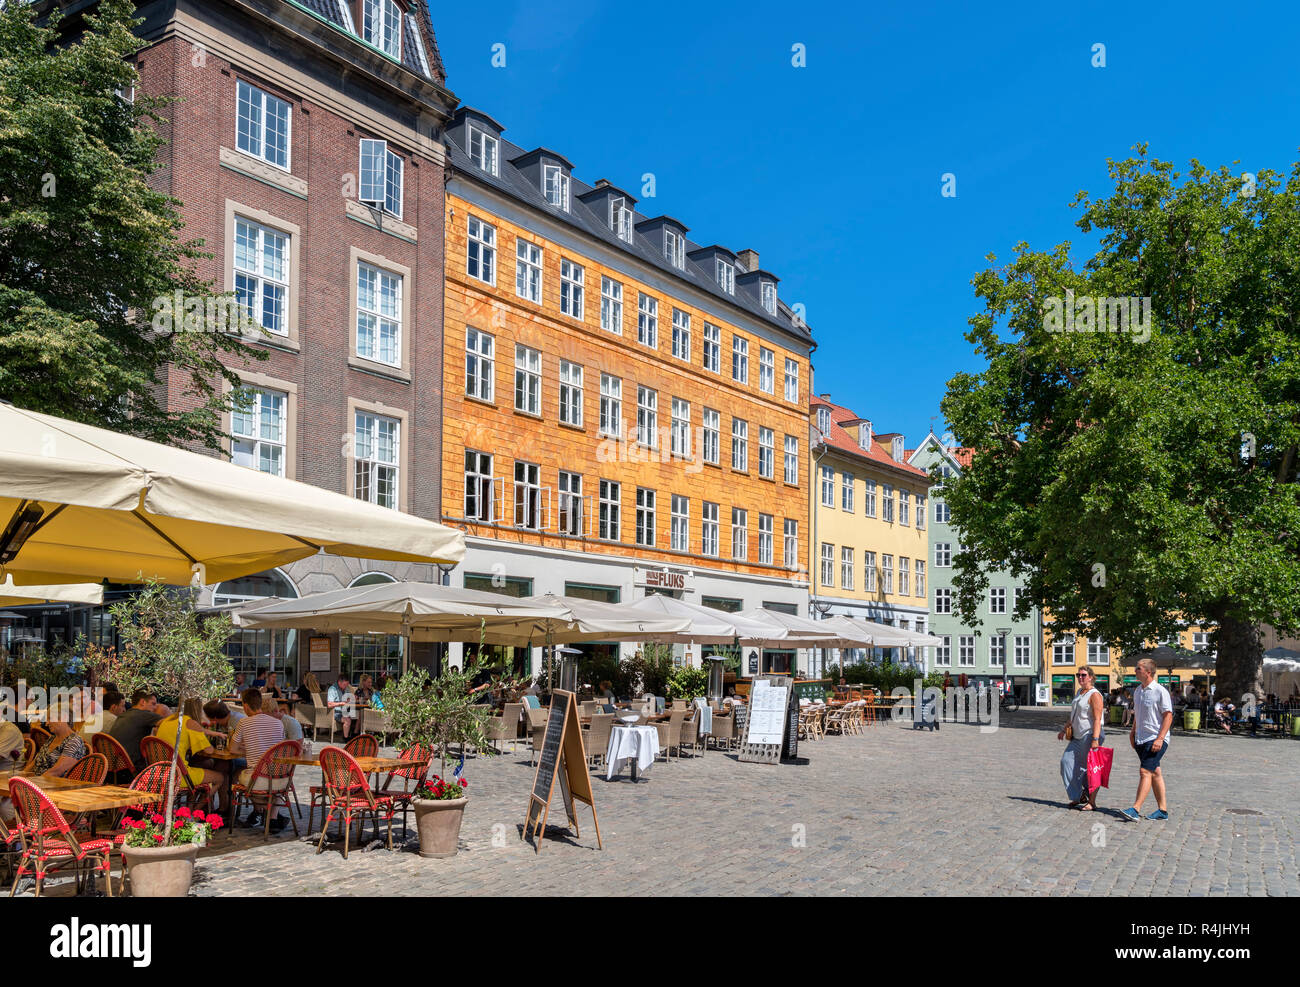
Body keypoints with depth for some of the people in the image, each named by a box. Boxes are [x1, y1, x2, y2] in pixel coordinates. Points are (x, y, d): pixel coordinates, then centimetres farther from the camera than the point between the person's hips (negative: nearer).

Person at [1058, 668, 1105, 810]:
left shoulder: (1094, 695, -11)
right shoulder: (1079, 692, 16)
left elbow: (1097, 719, -18)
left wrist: (1095, 739, -26)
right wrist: (1064, 730, 27)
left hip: (1090, 735, -9)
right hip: (1077, 737, 9)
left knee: (1090, 769, -3)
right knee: (1067, 761, 4)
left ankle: (1092, 802, 5)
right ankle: (1080, 796, 13)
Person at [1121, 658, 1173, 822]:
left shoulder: (1160, 691, -12)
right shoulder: (1138, 691, 12)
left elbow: (1168, 716, -14)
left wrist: (1160, 739, -19)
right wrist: (1133, 731, 19)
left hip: (1156, 739, -8)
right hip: (1141, 739, 8)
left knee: (1145, 771, -14)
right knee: (1154, 772, 12)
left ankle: (1136, 810, -17)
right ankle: (1162, 810, 19)